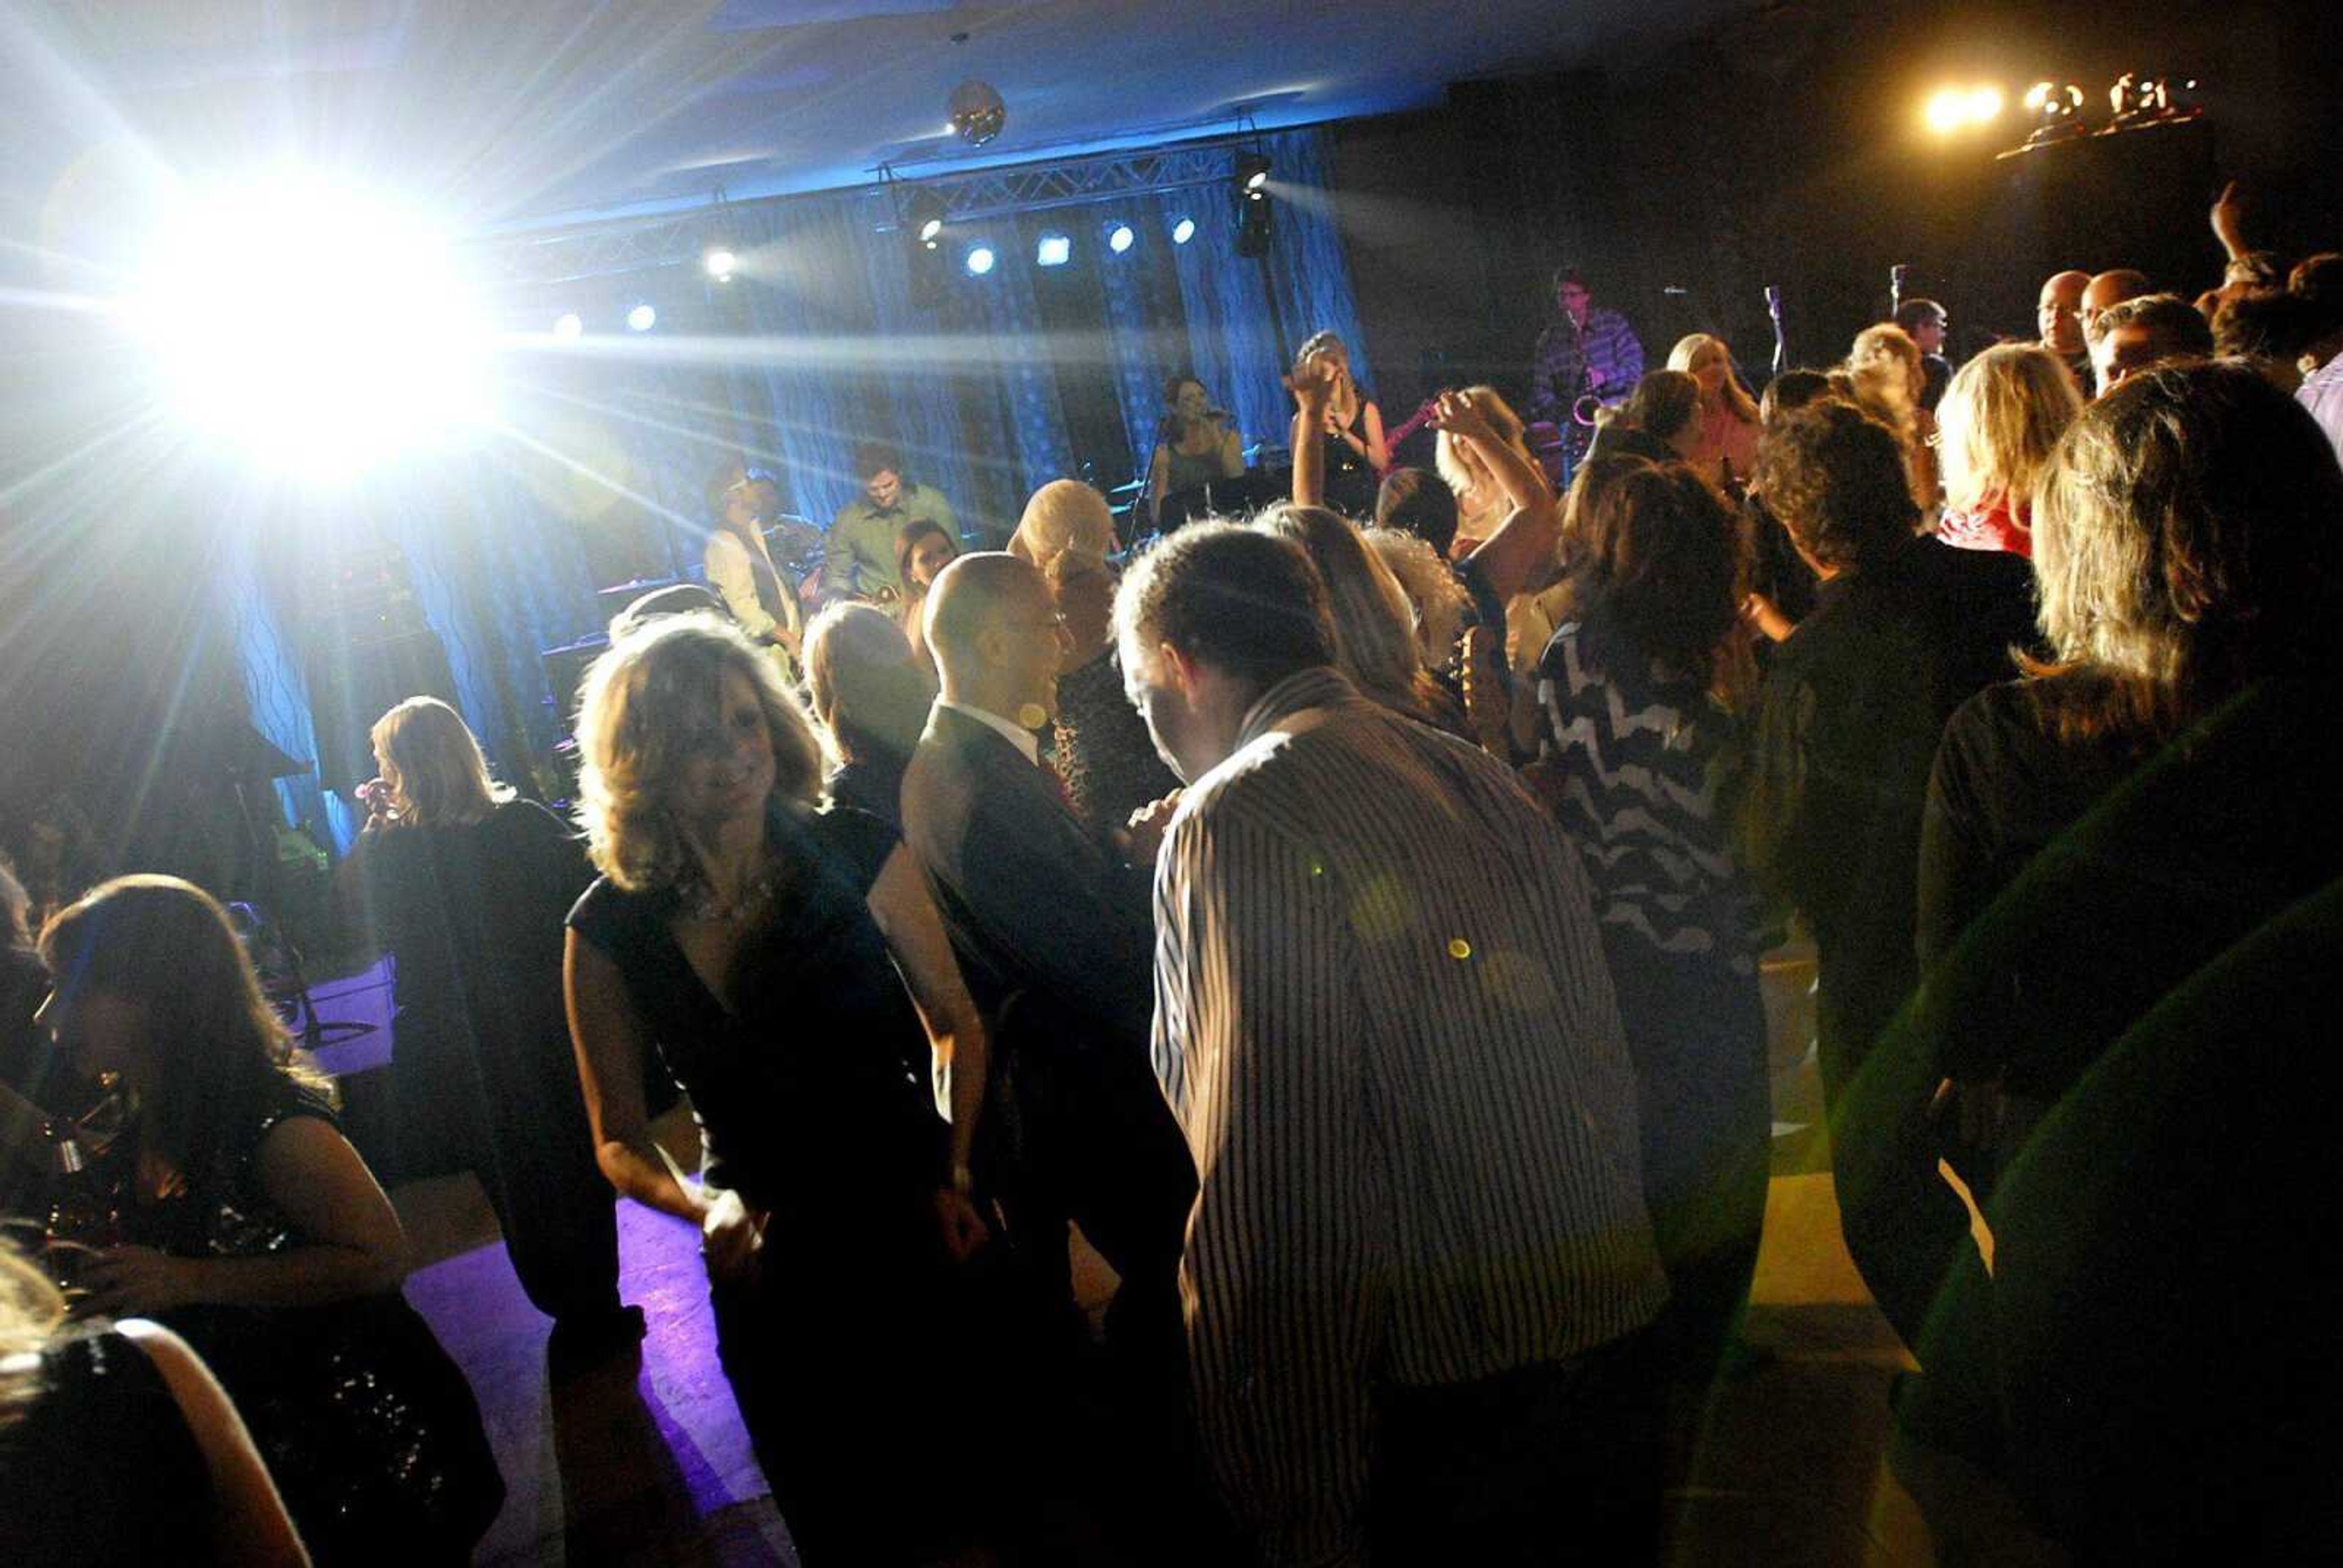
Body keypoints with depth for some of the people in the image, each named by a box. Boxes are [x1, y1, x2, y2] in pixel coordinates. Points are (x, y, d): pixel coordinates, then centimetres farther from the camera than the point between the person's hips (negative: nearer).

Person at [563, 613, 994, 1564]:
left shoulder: (858, 857, -12)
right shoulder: (610, 932, -10)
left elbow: (955, 1025, 0)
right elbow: (621, 1142, -2)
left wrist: (956, 1171, -14)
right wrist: (704, 1208, -21)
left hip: (924, 1236, 0)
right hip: (772, 1275, 1)